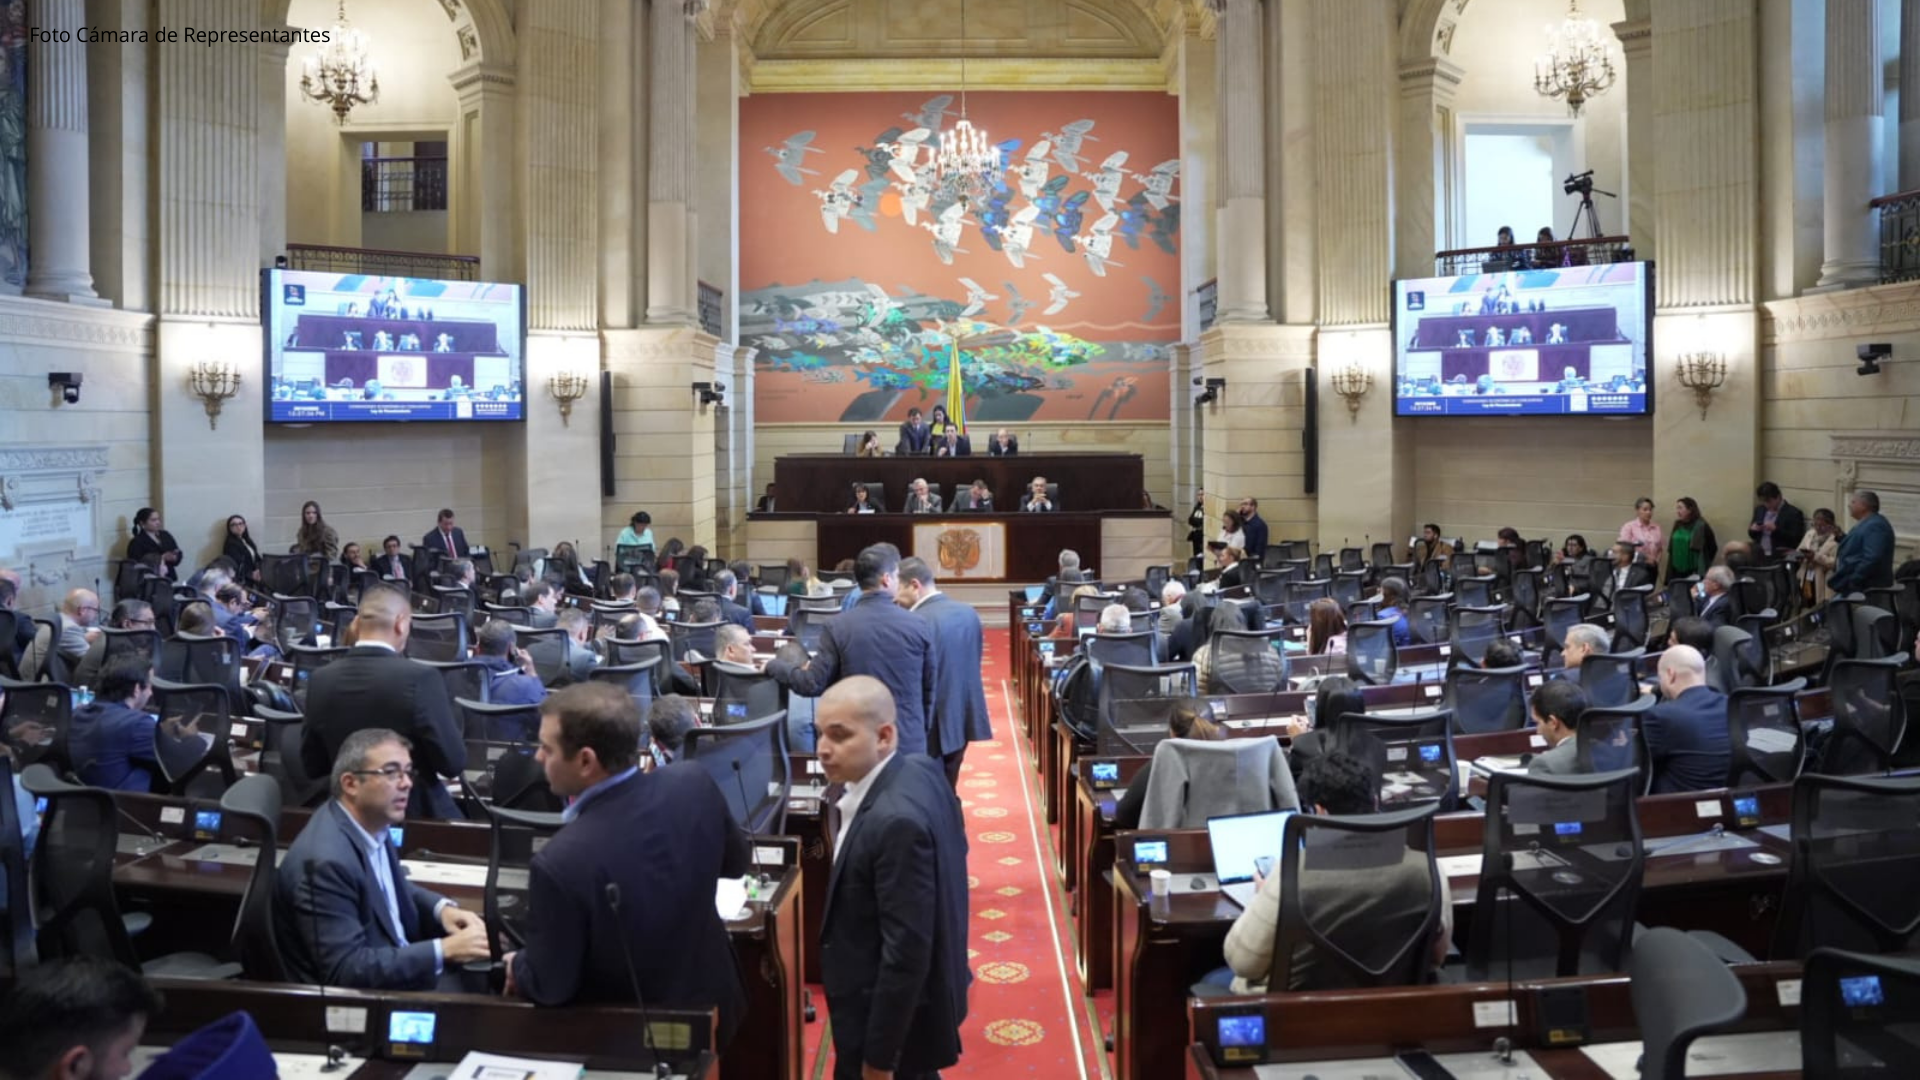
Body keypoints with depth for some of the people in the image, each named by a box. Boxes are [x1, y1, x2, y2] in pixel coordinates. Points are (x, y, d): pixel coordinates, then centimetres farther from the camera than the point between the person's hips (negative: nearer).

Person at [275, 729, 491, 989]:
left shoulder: (372, 824, -1)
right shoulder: (326, 861, -25)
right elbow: (345, 970, -26)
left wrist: (442, 908, 0)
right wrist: (444, 950, -26)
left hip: (401, 970, 8)